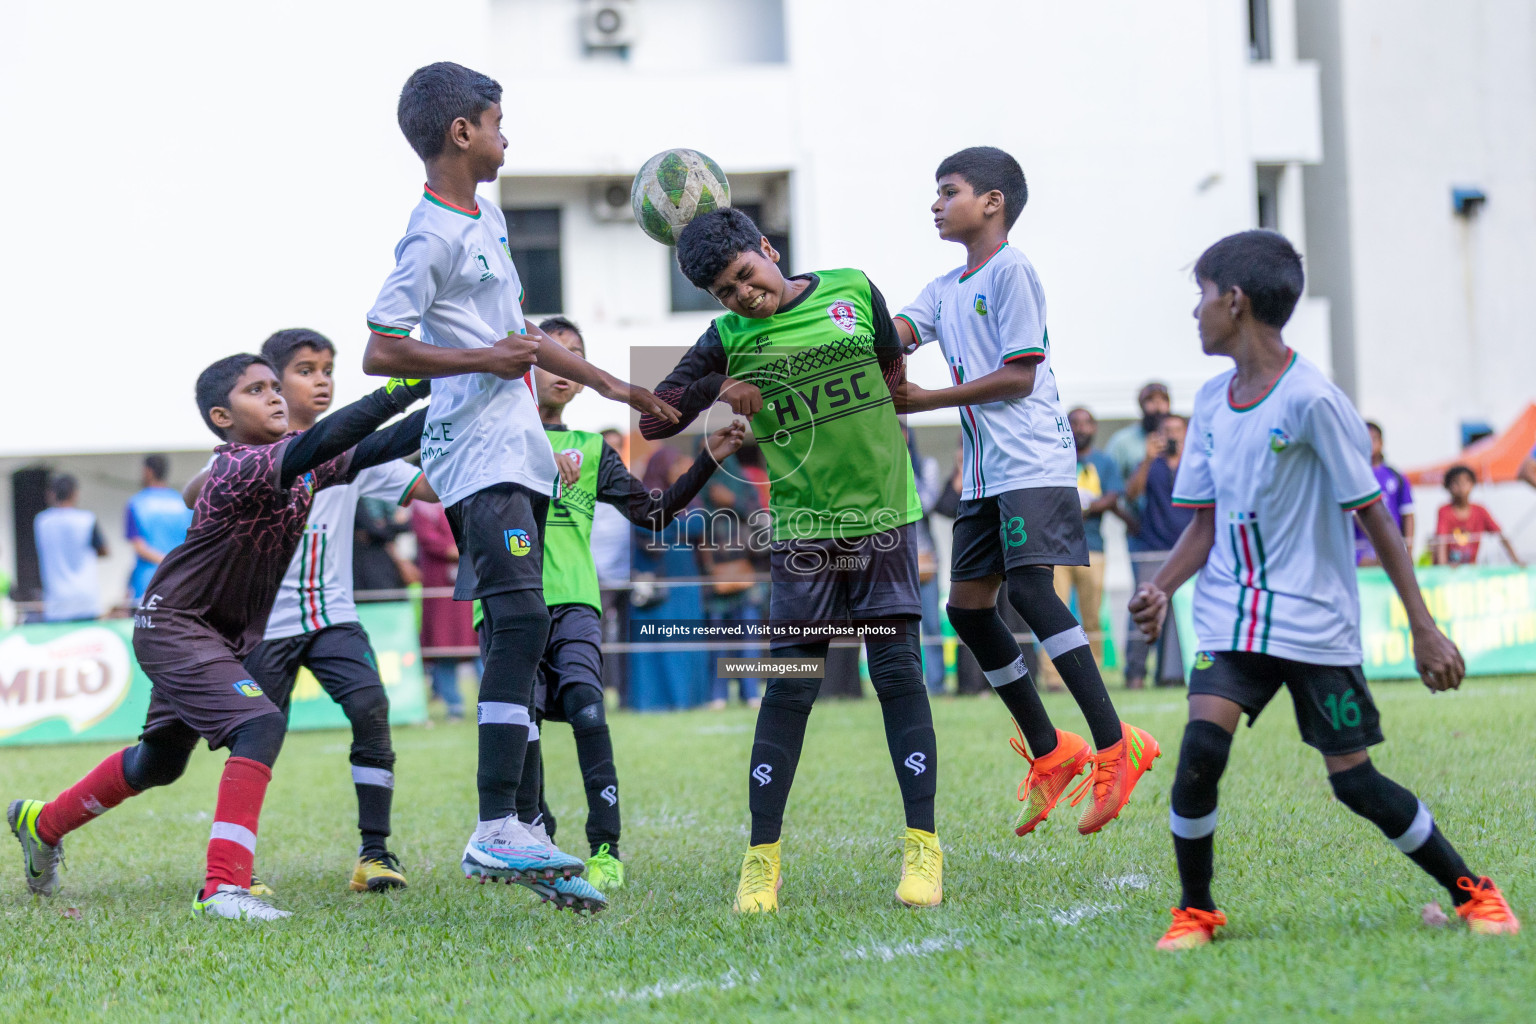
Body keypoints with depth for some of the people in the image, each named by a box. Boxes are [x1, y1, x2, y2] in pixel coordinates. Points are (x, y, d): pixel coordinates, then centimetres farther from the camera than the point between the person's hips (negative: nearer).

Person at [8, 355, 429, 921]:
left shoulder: (305, 464, 0)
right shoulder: (240, 467, -26)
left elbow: (375, 448, -8)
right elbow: (315, 445, -42)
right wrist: (399, 393, -48)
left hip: (231, 635, 10)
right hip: (172, 624, -10)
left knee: (159, 762, 23)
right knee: (261, 725, -28)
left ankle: (42, 822, 45)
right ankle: (224, 887, -31)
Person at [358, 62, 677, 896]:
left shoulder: (487, 218, 19)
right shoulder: (434, 236, -11)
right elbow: (380, 352, -16)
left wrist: (608, 385, 32)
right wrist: (487, 359, -15)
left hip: (515, 453, 10)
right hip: (480, 458, -10)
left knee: (518, 640, 6)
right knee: (520, 625, -20)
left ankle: (512, 834, 7)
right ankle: (495, 832, -24)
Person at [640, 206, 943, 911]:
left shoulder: (852, 292, 2)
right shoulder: (729, 340, 1)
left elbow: (894, 376, 18)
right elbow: (651, 421, 3)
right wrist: (714, 390, -11)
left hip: (883, 517, 0)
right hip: (802, 533, 0)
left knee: (899, 673, -3)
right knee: (788, 686, -3)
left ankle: (922, 846, 2)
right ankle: (762, 858, 3)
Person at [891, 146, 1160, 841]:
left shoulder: (1010, 272, -6)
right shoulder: (946, 290, 20)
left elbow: (1019, 375, -12)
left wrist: (926, 400, -10)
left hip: (1032, 463, -9)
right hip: (985, 472, 9)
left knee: (1029, 585, -22)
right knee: (967, 606, 5)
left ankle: (1115, 744, -23)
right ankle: (1050, 754, 13)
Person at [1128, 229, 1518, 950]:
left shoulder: (1312, 400, -14)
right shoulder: (1212, 401, 7)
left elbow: (1373, 516, -10)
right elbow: (1205, 524, 11)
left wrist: (1424, 627, -9)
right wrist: (1161, 587, -8)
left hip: (1315, 621, -5)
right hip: (1231, 615, 5)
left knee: (1353, 780, -3)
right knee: (1202, 743, -17)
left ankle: (1471, 891, 17)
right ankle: (1195, 910, -1)